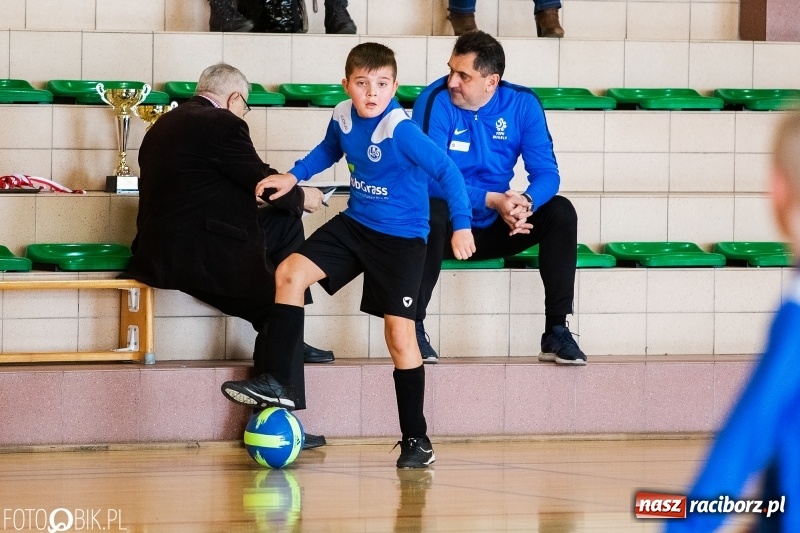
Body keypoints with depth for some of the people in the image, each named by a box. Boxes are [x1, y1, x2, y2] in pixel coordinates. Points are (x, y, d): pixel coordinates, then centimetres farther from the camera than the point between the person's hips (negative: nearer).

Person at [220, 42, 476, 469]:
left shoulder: (401, 130, -24)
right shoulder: (343, 117, -2)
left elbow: (446, 170, -24)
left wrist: (461, 225, -27)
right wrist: (294, 176, 11)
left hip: (399, 240, -7)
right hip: (355, 225, 7)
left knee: (399, 334, -7)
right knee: (290, 273, -6)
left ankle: (416, 440, 3)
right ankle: (276, 384, 1)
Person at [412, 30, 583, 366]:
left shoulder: (522, 104, -7)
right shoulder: (435, 102, -17)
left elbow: (546, 173, -10)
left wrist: (526, 203, -34)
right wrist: (491, 200, -35)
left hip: (494, 229, 4)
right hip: (449, 226, -4)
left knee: (560, 212, -17)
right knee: (432, 212, -36)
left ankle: (556, 332, -16)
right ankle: (413, 327, -25)